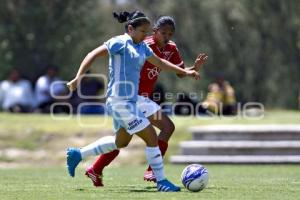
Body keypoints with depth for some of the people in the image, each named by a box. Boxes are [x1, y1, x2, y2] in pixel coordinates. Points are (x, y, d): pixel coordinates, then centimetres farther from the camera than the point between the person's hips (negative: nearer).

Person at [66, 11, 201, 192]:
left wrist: (185, 72, 23)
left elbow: (160, 62, 25)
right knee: (151, 138, -7)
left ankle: (77, 154, 31)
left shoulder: (142, 47, 12)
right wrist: (78, 78, -24)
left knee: (121, 142, 23)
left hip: (132, 99, 10)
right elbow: (93, 55, -15)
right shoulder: (120, 43, -12)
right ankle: (161, 182, 3)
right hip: (120, 101, -10)